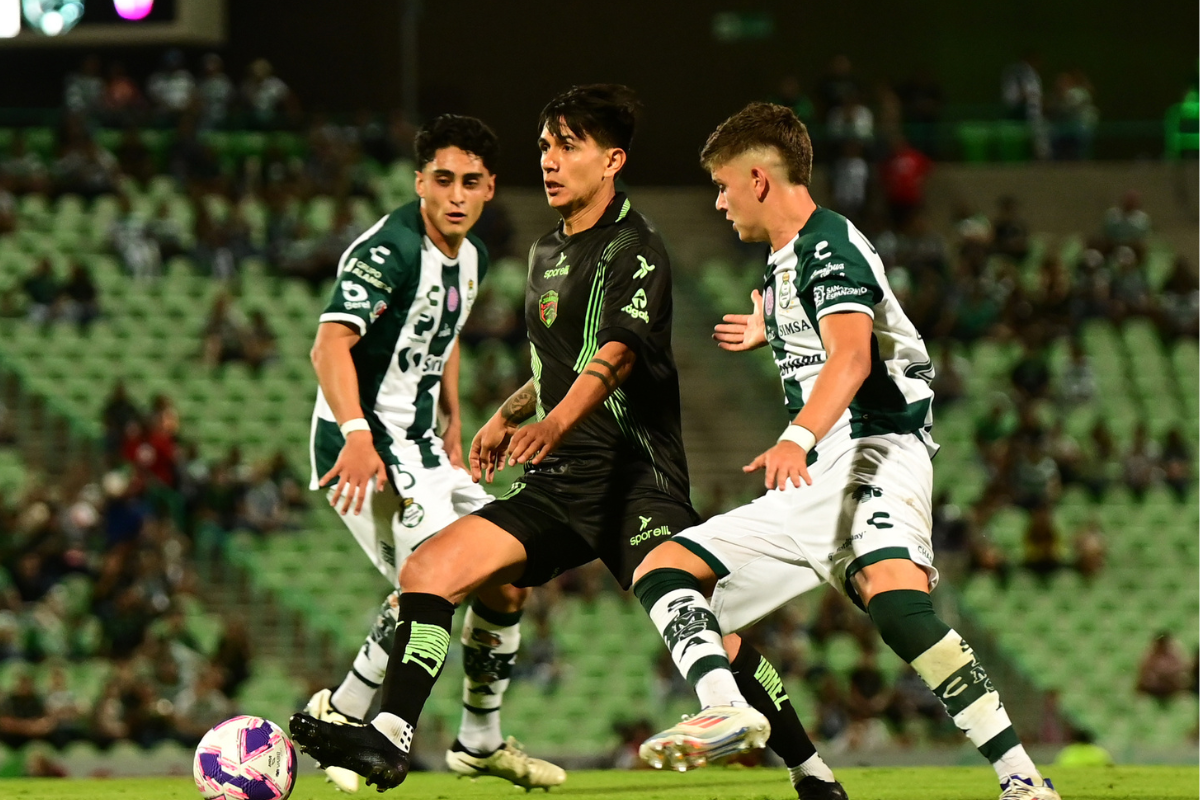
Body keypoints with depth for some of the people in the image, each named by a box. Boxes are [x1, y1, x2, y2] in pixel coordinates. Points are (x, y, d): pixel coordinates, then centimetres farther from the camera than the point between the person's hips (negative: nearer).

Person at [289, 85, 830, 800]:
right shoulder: (549, 251, 19)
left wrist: (555, 423, -43)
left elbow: (615, 355, -26)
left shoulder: (635, 249, -8)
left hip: (636, 477, -8)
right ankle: (390, 741, -9)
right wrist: (508, 415, 21)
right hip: (557, 481, 8)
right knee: (429, 569, -8)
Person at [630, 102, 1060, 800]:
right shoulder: (783, 259, 21)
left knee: (893, 595, -37)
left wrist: (798, 439, -43)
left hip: (875, 454, -11)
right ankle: (727, 712, -24)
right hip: (809, 488, 11)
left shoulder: (829, 245, -8)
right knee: (662, 572, 1)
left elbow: (851, 357, -27)